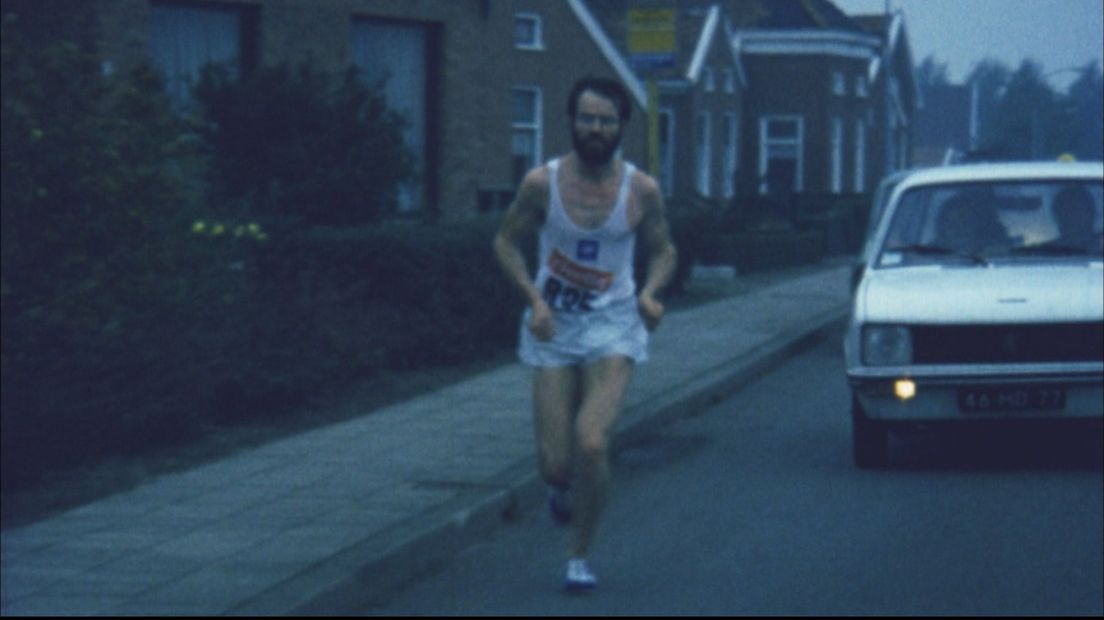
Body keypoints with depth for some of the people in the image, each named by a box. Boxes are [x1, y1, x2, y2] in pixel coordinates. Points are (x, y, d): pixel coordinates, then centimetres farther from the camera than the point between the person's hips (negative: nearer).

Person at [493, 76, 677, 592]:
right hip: (554, 327, 1)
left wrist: (650, 293, -11)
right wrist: (535, 300, -11)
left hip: (613, 326, -1)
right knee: (554, 465, -2)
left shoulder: (642, 190, -6)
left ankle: (579, 556, 2)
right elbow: (506, 241, 4)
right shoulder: (542, 182, -7)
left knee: (592, 446, -19)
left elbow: (663, 250, 10)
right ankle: (563, 487, 38)